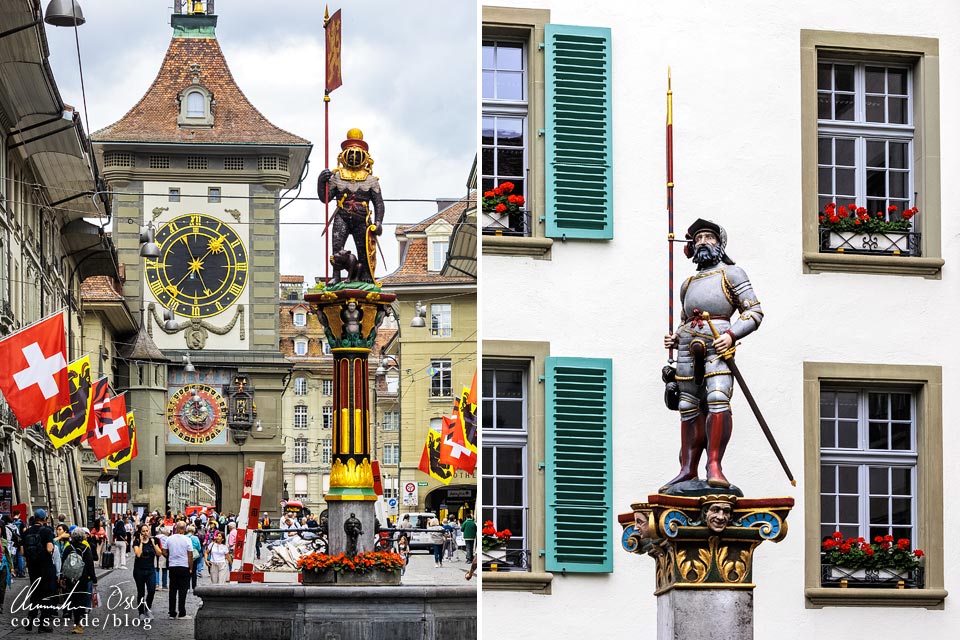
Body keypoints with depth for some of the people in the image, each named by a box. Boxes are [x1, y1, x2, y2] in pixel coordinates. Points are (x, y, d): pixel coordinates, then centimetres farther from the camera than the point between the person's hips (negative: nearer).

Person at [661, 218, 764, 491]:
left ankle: (714, 466, -27)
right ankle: (688, 470, 2)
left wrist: (732, 334, -12)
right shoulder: (688, 283, 29)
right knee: (689, 408, 1)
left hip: (717, 343, -6)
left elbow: (754, 311, 4)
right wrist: (675, 339, 12)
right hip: (688, 345, 6)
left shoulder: (731, 273, 13)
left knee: (717, 399, -21)